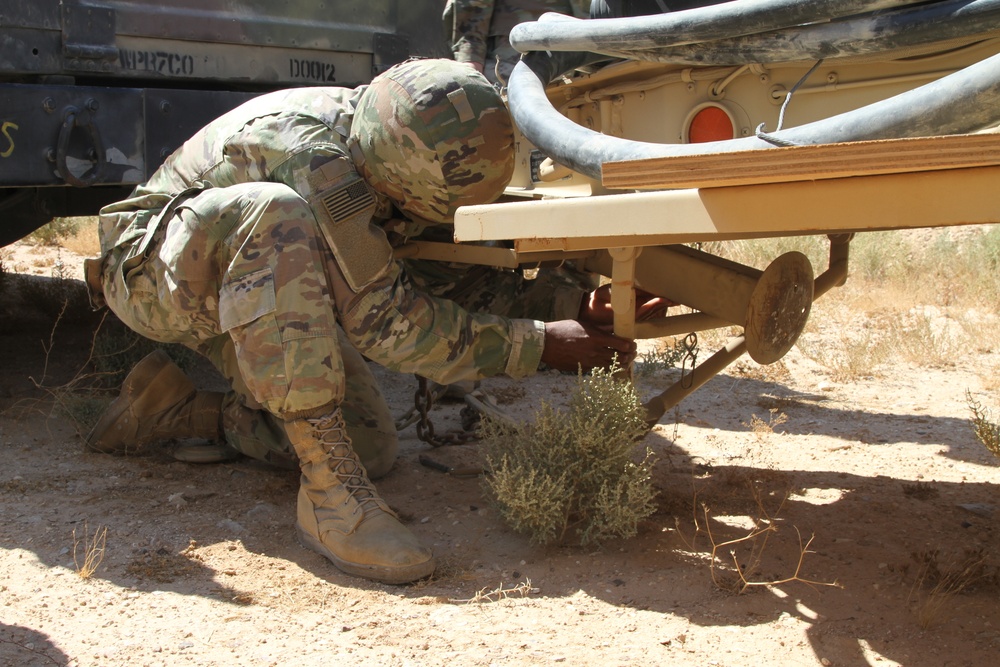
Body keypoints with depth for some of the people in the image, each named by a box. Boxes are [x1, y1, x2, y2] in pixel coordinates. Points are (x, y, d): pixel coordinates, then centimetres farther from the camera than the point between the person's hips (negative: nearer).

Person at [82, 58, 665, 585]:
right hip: (153, 274, -7)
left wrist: (579, 317, -12)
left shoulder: (403, 161, -11)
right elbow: (379, 314, -33)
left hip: (263, 291, 7)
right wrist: (539, 346, -30)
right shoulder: (309, 149, -34)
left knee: (371, 446, -8)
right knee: (273, 214, -40)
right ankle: (328, 488, -35)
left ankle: (174, 408, 8)